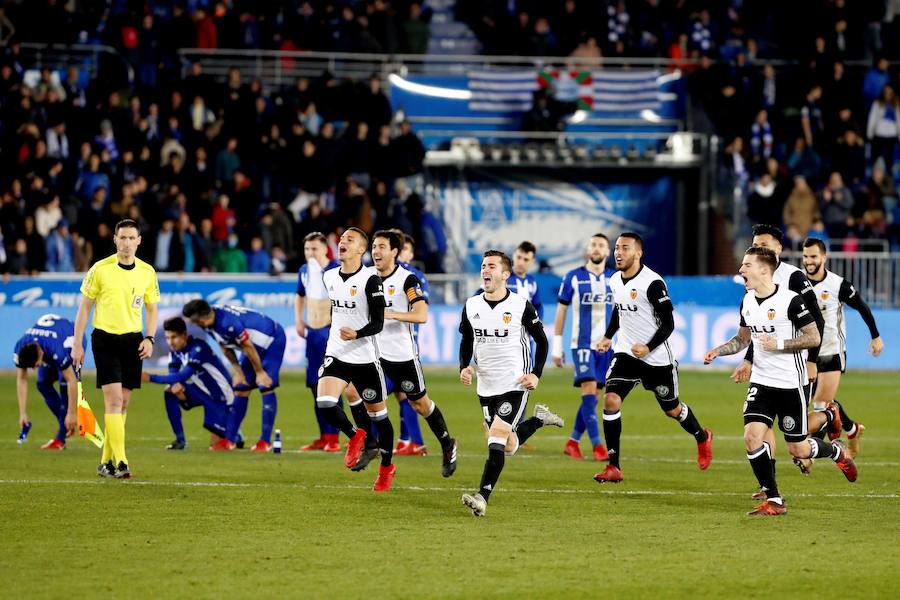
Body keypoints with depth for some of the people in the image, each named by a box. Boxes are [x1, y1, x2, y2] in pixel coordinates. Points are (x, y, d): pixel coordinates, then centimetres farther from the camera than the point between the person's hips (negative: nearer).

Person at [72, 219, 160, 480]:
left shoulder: (147, 272, 4)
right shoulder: (100, 269, -5)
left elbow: (151, 308, 14)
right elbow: (84, 307, 0)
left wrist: (149, 339, -1)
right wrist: (77, 345, -3)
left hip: (133, 340, 4)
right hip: (105, 338, -4)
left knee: (123, 402, 6)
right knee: (113, 400, -13)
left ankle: (106, 462, 17)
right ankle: (120, 463, -18)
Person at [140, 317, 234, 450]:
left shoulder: (198, 348, -28)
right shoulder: (174, 351, -4)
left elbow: (183, 376, -37)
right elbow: (174, 375, -9)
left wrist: (150, 378, -40)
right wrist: (175, 385, -36)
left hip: (220, 397, -7)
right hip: (202, 391, 7)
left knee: (215, 445, -11)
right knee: (170, 393, -17)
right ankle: (180, 439, -7)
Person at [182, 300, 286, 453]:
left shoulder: (228, 322, -37)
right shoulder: (209, 324, -9)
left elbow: (248, 347, -27)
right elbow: (225, 347, 5)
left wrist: (259, 372, -17)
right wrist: (238, 371, 3)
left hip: (272, 340, -9)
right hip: (256, 344, 9)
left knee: (266, 387, -14)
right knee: (241, 389, 6)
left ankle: (265, 442, -10)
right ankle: (230, 440, 9)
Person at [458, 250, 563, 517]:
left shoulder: (521, 306, -9)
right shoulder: (471, 306, 3)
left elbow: (541, 340, 1)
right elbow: (466, 341, 16)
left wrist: (536, 374, -9)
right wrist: (464, 367, -2)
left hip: (515, 385, -5)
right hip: (485, 387, 5)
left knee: (497, 441, -17)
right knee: (508, 447, 12)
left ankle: (482, 497, -18)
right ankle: (538, 419, 39)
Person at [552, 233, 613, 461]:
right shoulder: (573, 278, -2)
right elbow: (561, 312, 3)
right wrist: (557, 347, 0)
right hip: (582, 344, -4)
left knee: (592, 395, 6)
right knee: (589, 388, -17)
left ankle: (572, 442, 20)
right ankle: (597, 446, -20)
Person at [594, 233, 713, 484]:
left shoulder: (652, 283, -20)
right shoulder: (615, 281, 3)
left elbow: (668, 323, -18)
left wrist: (648, 348, -28)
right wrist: (608, 337, 17)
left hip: (657, 358, -5)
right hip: (626, 352, 5)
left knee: (672, 409, 13)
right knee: (611, 401, -15)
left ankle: (702, 438, 45)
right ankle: (613, 468, -11)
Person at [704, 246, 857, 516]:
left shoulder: (791, 300, -16)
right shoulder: (747, 301, 5)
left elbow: (814, 338, -14)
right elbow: (743, 338, 19)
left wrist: (778, 344, -22)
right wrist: (718, 351, 3)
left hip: (791, 383, -6)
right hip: (761, 382, 6)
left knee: (798, 450, 2)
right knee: (752, 437, -12)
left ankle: (838, 452, 35)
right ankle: (773, 501, -2)